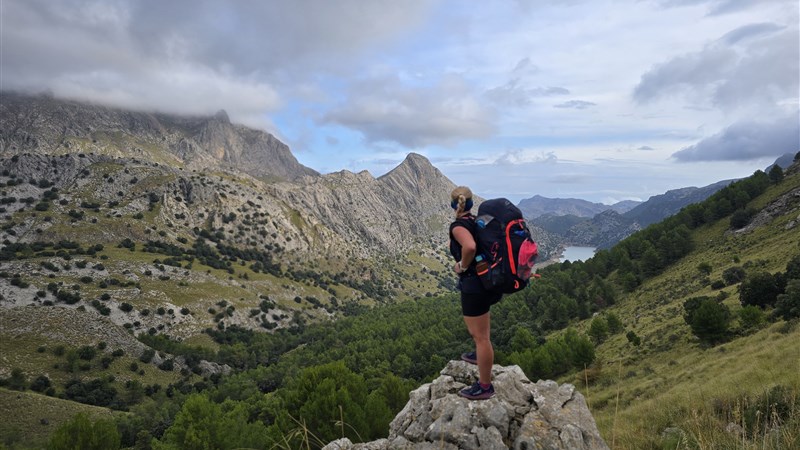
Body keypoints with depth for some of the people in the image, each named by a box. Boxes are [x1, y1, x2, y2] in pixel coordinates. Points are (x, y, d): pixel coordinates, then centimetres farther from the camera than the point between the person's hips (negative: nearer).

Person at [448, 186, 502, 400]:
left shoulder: (458, 226, -17)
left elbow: (470, 246, -37)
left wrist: (462, 266, -19)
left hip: (473, 283, -9)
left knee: (480, 335, 1)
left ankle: (485, 387, 12)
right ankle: (481, 355, 55)